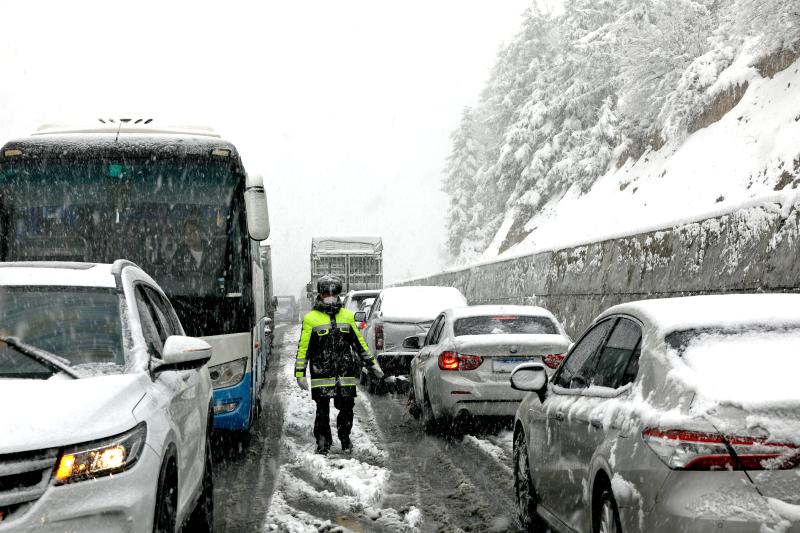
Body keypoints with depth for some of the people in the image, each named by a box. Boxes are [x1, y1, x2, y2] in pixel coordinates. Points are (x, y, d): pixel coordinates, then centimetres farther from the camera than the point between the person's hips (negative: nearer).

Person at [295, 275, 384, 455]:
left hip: (346, 374, 3)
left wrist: (372, 365, 18)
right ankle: (322, 442, 14)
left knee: (346, 409, 5)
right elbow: (303, 348, 1)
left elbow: (359, 343, 19)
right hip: (321, 376, -3)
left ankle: (345, 437, 24)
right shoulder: (311, 319, 0)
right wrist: (300, 373, -3)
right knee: (322, 411, 0)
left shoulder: (347, 316, 11)